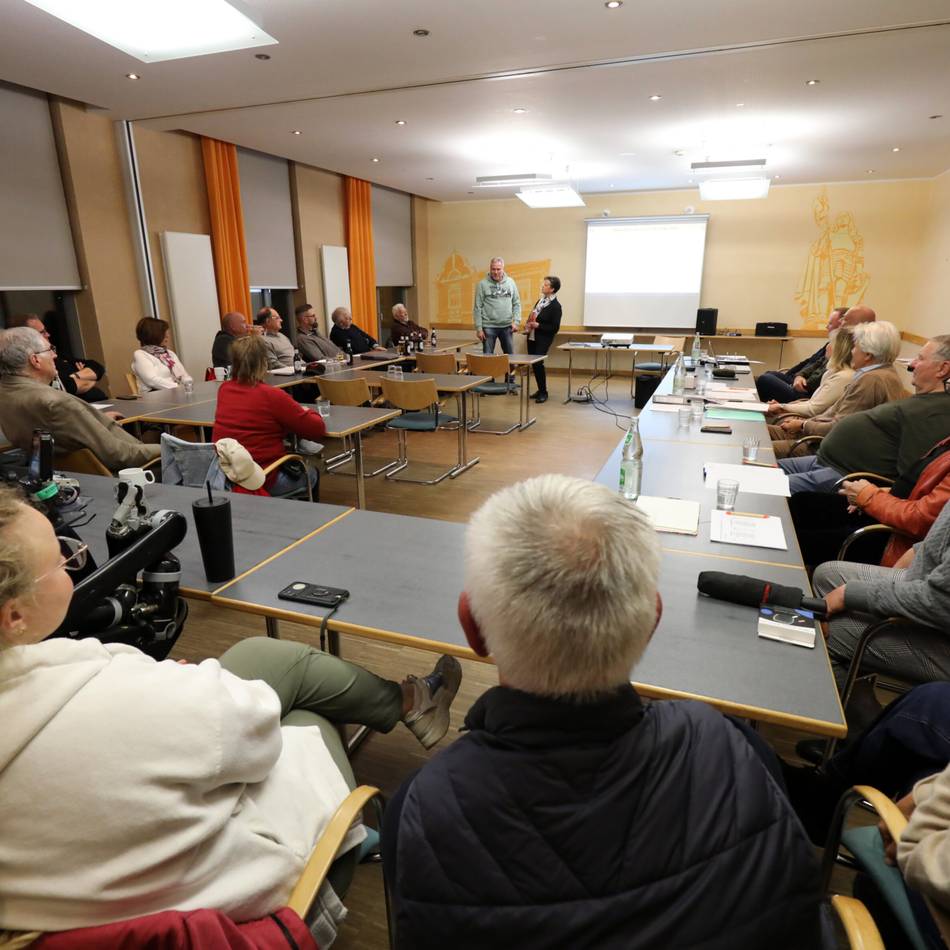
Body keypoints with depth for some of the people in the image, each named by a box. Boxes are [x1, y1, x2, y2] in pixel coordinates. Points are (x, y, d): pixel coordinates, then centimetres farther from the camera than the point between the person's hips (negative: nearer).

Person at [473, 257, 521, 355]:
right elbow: (478, 307, -4)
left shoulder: (510, 282, 6)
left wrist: (516, 321, -3)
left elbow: (516, 303, 8)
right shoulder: (482, 284, -3)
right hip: (489, 326, -3)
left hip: (507, 326, 3)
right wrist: (478, 328, -9)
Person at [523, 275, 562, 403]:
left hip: (543, 339, -8)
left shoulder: (556, 306, -13)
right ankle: (540, 390, 23)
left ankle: (543, 392, 3)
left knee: (538, 363, -12)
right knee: (533, 363, 10)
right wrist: (528, 324, 2)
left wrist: (538, 325, -19)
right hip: (532, 336, 8)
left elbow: (555, 328, -14)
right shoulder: (541, 299, 9)